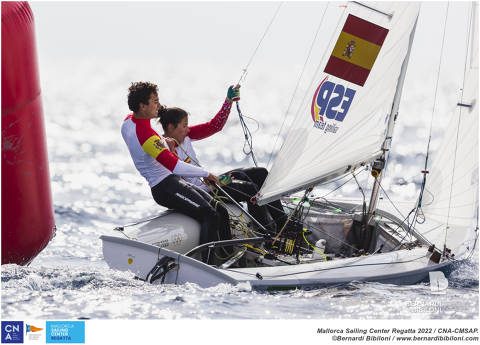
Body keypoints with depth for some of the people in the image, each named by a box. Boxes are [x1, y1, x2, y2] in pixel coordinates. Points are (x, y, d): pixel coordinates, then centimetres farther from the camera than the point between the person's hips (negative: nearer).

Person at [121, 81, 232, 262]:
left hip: (174, 182, 10)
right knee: (210, 216, -24)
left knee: (221, 211, 1)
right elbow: (174, 166, -27)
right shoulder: (145, 134, -23)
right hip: (166, 188, -10)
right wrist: (206, 174, -19)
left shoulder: (128, 122, 7)